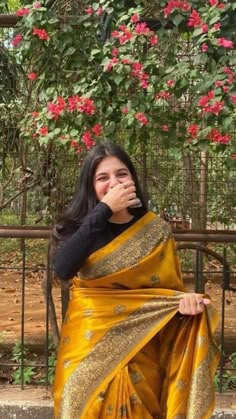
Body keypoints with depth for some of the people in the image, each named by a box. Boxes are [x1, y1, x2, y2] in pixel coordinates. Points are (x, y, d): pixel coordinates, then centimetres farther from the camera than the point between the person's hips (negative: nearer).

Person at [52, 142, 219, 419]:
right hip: (88, 346, 0)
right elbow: (63, 269, -22)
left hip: (138, 349, 0)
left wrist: (186, 300, -22)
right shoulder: (79, 225, -2)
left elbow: (170, 287, 2)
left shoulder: (155, 230, -2)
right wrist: (103, 210, -22)